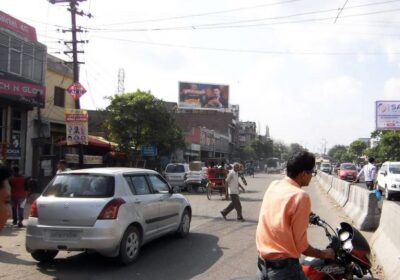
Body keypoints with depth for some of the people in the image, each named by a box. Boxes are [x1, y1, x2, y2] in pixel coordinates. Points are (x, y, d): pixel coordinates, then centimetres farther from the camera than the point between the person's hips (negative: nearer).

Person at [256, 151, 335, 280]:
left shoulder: (273, 185, 2)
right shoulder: (301, 196, -19)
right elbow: (300, 245, -15)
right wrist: (323, 254, 2)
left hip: (263, 262, 8)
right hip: (284, 266, -7)